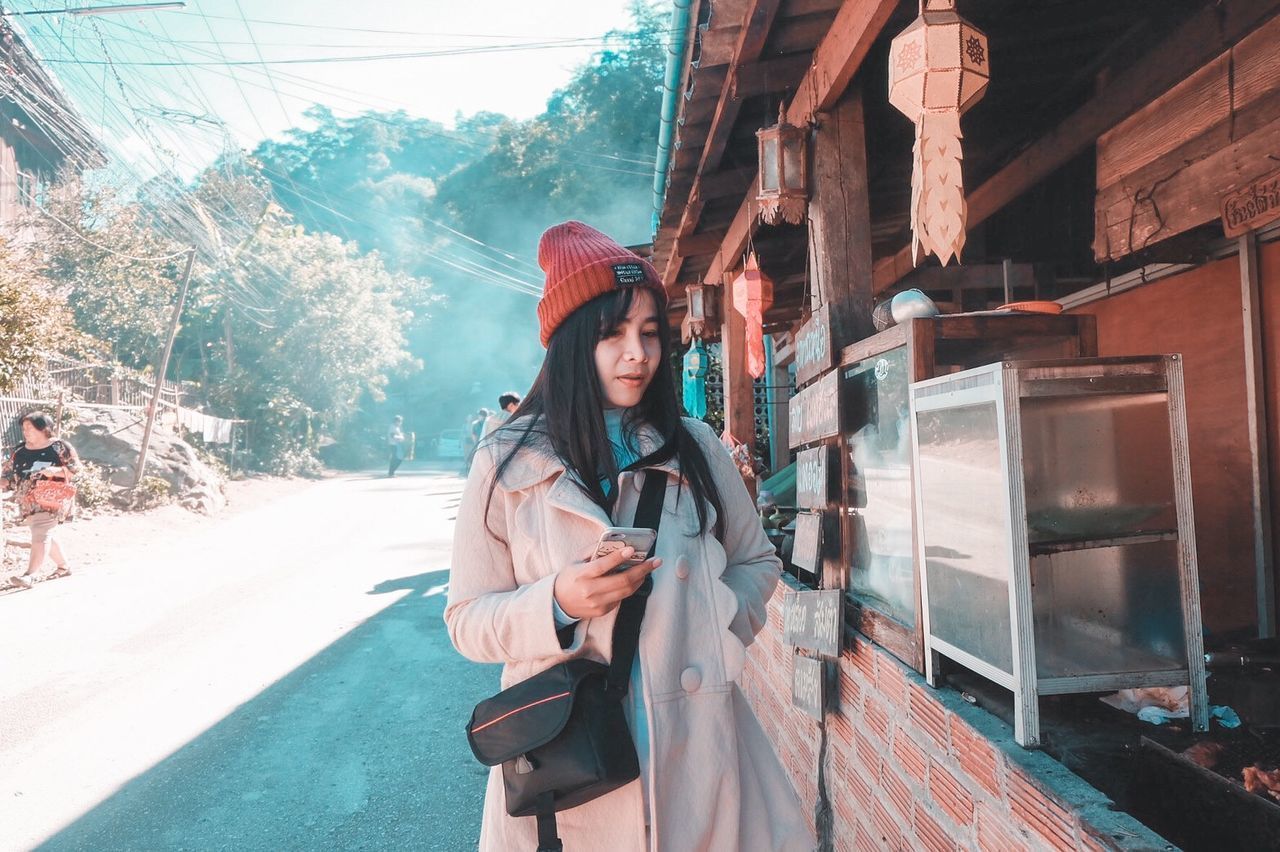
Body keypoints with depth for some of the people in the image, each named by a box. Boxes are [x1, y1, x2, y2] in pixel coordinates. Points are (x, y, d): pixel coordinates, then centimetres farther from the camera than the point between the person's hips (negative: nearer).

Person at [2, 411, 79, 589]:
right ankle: (63, 566, 28)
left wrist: (56, 470, -23)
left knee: (40, 535, -15)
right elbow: (8, 474, 11)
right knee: (44, 536, 13)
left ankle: (30, 575, -20)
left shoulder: (59, 446, -4)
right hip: (29, 502, 7)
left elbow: (75, 468, -7)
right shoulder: (20, 450, 10)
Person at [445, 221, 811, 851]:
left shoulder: (696, 448, 1)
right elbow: (468, 620, -4)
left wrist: (710, 638, -6)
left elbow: (756, 563, 11)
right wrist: (559, 604, -22)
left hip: (697, 741, 2)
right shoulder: (507, 465, -6)